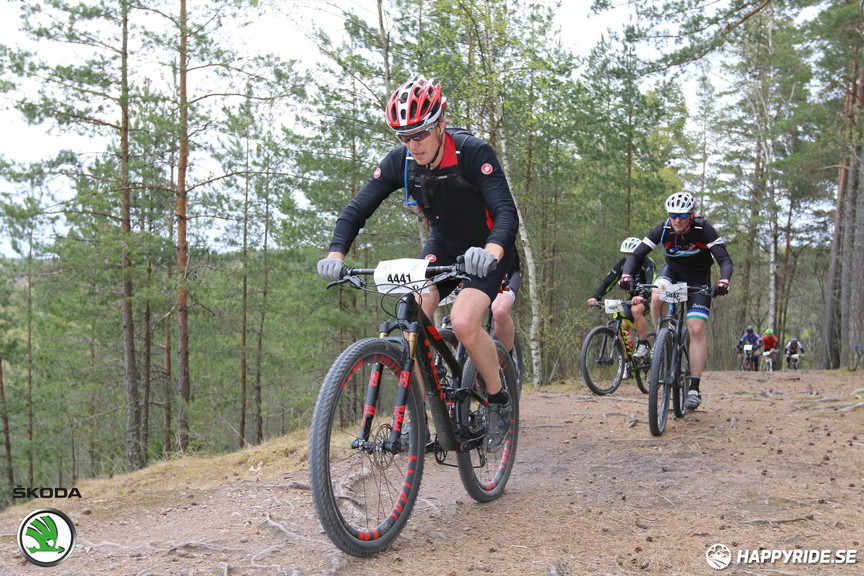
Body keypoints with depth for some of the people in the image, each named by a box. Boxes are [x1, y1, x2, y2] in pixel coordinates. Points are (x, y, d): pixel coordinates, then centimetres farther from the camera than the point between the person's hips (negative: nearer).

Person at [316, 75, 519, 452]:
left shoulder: (473, 153, -27)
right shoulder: (400, 162, -15)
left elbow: (507, 213, -35)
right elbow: (357, 209, -14)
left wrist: (491, 252, -56)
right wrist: (336, 254, -32)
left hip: (486, 250, -5)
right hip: (442, 245, 5)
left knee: (463, 322, -26)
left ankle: (498, 402, -3)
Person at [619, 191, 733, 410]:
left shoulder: (703, 229, -27)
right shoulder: (662, 230, -21)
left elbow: (725, 260, -30)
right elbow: (636, 254, -22)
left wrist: (724, 281, -51)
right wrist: (626, 275, -41)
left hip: (698, 276, -2)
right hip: (673, 270, 2)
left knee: (696, 329, -14)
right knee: (657, 297, -34)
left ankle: (694, 389, -12)